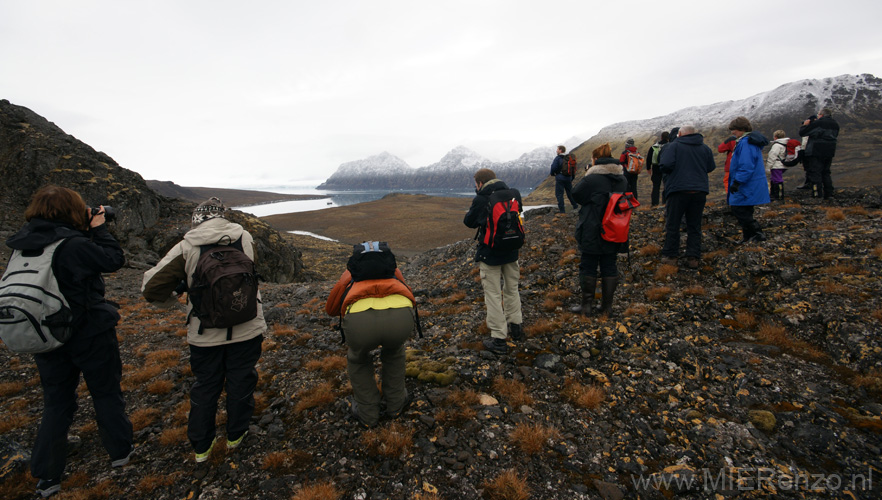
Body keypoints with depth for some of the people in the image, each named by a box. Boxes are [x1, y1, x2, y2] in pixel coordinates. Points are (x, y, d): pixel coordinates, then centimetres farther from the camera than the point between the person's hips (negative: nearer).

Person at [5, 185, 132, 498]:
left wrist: (87, 232, 3)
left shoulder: (21, 246, -2)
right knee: (106, 393, 14)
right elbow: (114, 260, -13)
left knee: (56, 403, 18)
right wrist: (99, 229, -4)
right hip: (90, 335, -5)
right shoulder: (73, 245, -23)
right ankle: (120, 451, 30)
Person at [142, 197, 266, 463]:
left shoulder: (186, 248, -9)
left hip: (205, 334, 0)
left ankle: (201, 447, 33)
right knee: (240, 383, 18)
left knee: (205, 387, 19)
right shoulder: (245, 238, -4)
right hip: (245, 329, 0)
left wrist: (173, 299, 9)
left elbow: (151, 288, -10)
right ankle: (235, 436, 35)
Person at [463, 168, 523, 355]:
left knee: (493, 295, 4)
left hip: (490, 254, -5)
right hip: (511, 251, 5)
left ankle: (498, 339, 8)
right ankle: (516, 327, 36)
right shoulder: (513, 194, -2)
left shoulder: (480, 199, -16)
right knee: (512, 290, 21)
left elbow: (469, 222, -3)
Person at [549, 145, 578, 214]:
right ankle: (575, 206, 24)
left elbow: (554, 167, -17)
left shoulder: (557, 158, -10)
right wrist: (572, 178, 22)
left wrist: (552, 173, 4)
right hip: (569, 178, 6)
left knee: (559, 194, -1)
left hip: (560, 178, -6)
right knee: (570, 192, 19)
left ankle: (561, 210, -3)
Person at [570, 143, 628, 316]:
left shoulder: (592, 178, -17)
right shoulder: (622, 179, 5)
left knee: (588, 267, 5)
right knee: (609, 267, 12)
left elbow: (577, 195, -6)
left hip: (592, 233, -6)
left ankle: (587, 305, 12)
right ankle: (606, 306, 20)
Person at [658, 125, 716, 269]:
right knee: (694, 226, 9)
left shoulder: (673, 146, -3)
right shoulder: (705, 148, 11)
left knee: (672, 225, 5)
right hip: (700, 191, 4)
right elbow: (711, 168, 15)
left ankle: (670, 256, 9)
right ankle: (693, 258, 8)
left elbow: (666, 165, -16)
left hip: (679, 189, -4)